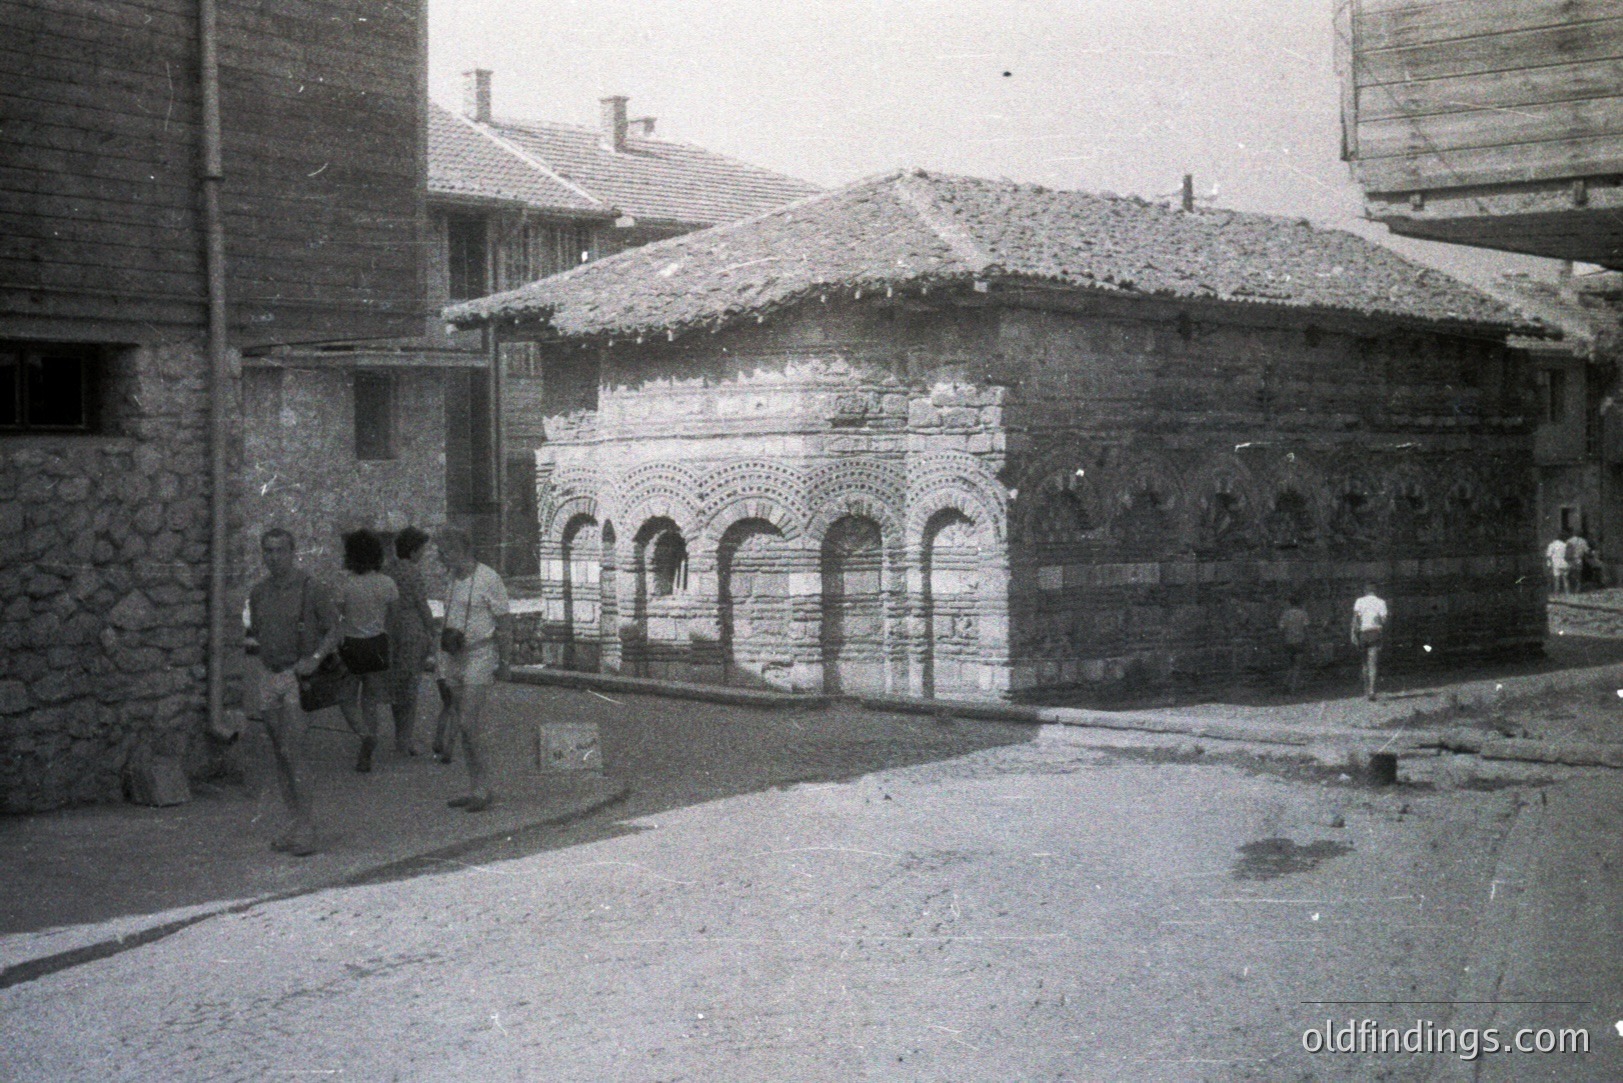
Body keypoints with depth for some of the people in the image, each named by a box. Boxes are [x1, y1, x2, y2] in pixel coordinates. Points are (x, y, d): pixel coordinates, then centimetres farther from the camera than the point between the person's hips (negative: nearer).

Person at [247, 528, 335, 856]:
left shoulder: (309, 588, -6)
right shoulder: (258, 592, 10)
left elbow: (334, 630, -2)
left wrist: (315, 659, -14)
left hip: (300, 676, -6)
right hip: (268, 676, 6)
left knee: (291, 752, -15)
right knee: (280, 756, 7)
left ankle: (305, 827, -11)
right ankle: (296, 825, 14)